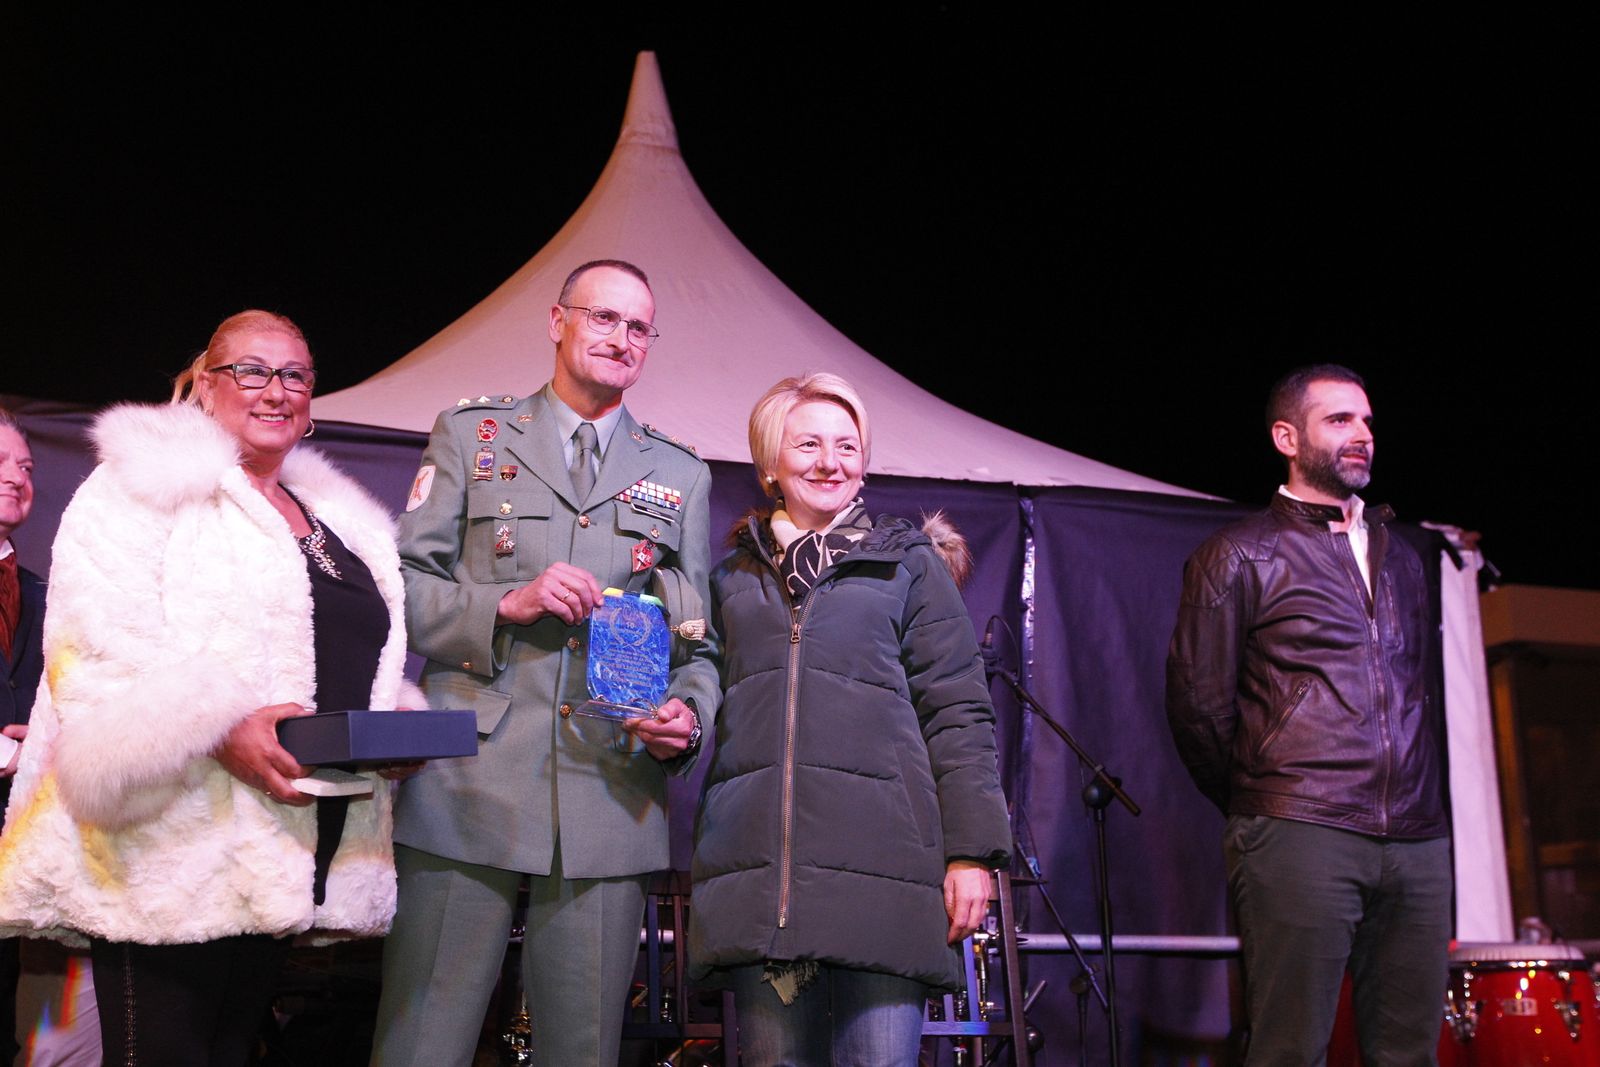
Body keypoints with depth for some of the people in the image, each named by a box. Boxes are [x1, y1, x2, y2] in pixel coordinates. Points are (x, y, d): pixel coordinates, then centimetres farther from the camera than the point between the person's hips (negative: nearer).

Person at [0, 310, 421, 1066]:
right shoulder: (143, 486, 0)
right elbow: (99, 651, -12)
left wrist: (398, 723, 3)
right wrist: (220, 728, -25)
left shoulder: (342, 522, 21)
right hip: (173, 855, -6)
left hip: (285, 856, 7)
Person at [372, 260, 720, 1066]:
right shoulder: (469, 436, 13)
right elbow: (401, 587, 5)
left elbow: (697, 642, 15)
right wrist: (505, 604, -11)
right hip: (466, 789, -2)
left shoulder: (681, 476, 18)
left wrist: (688, 715, -6)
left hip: (611, 807, 2)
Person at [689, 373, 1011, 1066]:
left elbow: (958, 711, 6)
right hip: (756, 868, 2)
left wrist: (972, 850, -3)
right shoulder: (734, 579, 20)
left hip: (879, 859, -2)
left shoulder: (909, 562, 12)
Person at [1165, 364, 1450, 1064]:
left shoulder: (1399, 557, 21)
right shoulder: (1239, 555, 3)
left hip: (1417, 842, 6)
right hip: (1299, 840, -5)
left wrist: (1419, 807, 17)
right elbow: (1198, 704, 0)